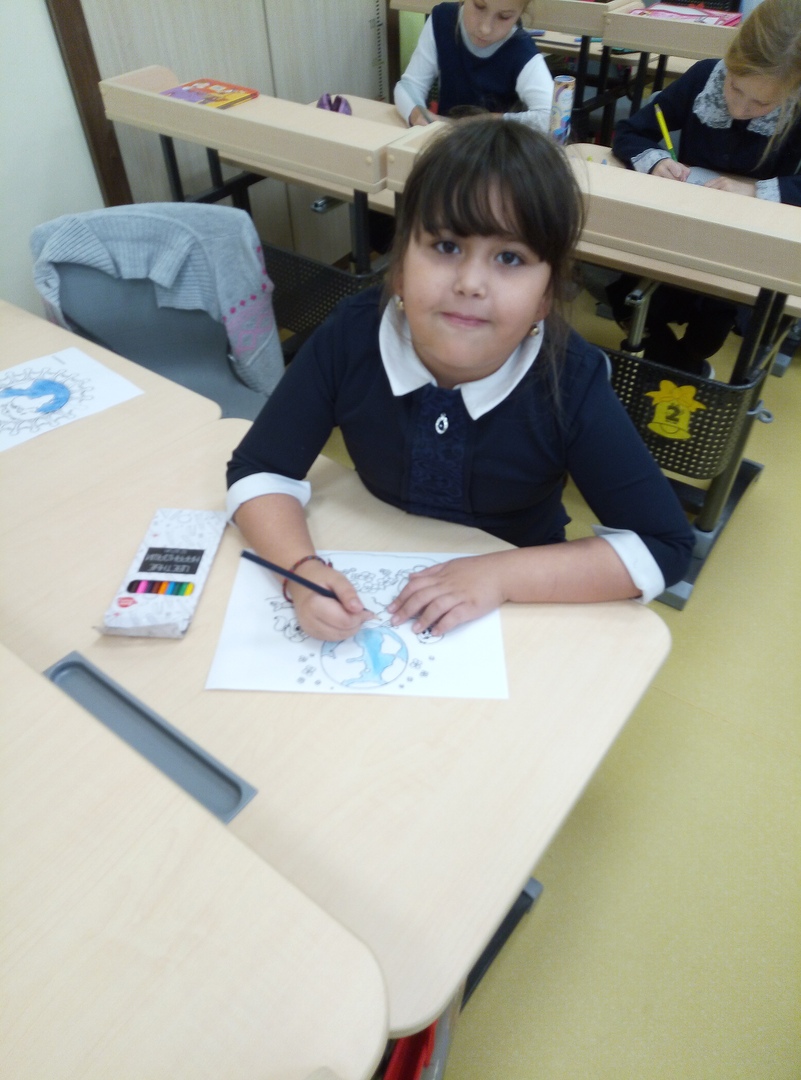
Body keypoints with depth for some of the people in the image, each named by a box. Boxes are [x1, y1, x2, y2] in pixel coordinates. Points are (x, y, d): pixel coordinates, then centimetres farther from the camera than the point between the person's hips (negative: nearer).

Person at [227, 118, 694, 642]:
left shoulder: (571, 383, -23)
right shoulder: (350, 337, -19)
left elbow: (665, 544, -20)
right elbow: (260, 469, -12)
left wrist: (501, 575, -29)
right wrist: (303, 569, -31)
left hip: (514, 614, 0)